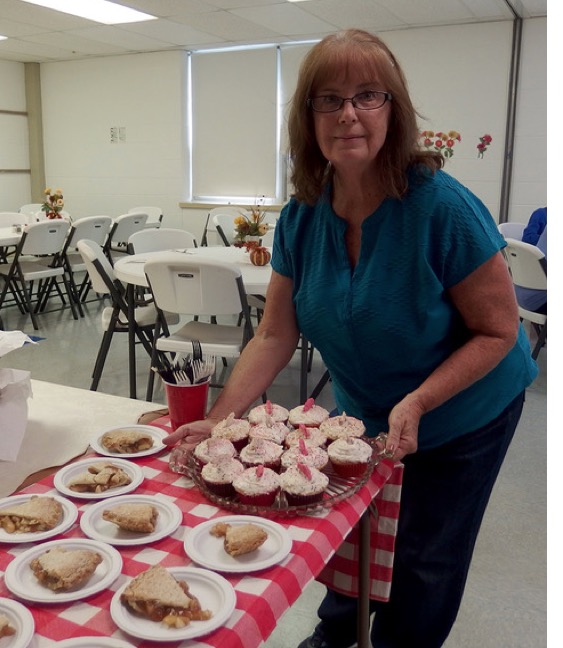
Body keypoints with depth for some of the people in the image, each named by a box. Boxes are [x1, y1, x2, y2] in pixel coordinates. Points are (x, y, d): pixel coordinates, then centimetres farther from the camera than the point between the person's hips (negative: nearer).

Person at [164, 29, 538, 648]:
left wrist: (417, 403, -32)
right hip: (363, 417, 5)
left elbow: (498, 331, -21)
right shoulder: (301, 218, -14)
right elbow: (275, 335, -12)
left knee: (422, 562, 13)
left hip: (460, 419, -4)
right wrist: (217, 420, -21)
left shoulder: (443, 208, -29)